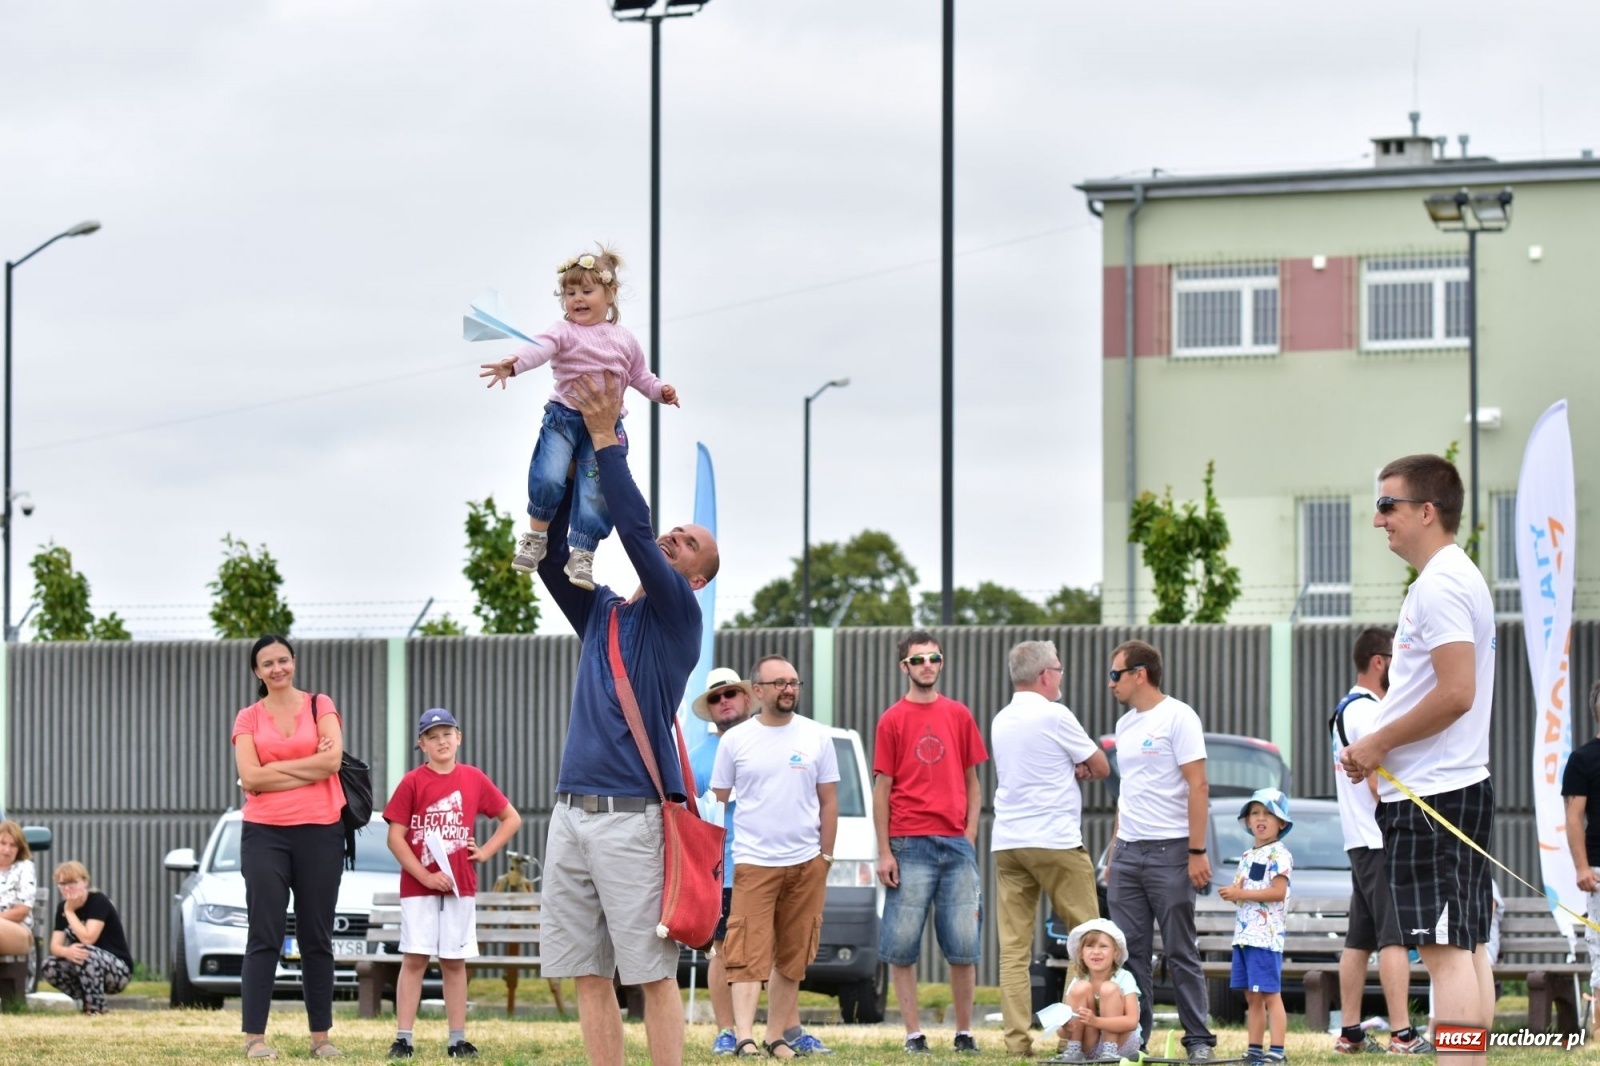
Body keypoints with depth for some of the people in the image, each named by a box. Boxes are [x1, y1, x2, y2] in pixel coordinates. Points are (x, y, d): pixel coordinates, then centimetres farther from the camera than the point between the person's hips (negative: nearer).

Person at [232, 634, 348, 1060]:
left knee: (317, 938, 6)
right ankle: (254, 1036, -5)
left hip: (319, 831, 1)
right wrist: (309, 769, -9)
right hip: (264, 833, -1)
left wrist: (275, 769, -8)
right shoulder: (248, 718, 6)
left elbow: (331, 760, -9)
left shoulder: (320, 706, 6)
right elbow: (250, 776, -8)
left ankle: (321, 1036, 11)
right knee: (264, 937, -4)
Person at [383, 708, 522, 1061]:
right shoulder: (412, 782, -2)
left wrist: (486, 851, 2)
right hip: (417, 886, -2)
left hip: (460, 886, 2)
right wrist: (425, 876, -13)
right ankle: (402, 1038, -4)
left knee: (454, 962, 6)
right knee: (414, 959, -4)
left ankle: (457, 1040, 9)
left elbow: (512, 819, 14)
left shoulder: (474, 779, 5)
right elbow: (395, 837, -6)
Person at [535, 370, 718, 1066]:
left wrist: (606, 435, -7)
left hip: (632, 817, -6)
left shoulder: (677, 614, 1)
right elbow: (550, 554, 11)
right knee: (588, 973, 4)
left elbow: (635, 533, -11)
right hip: (572, 812, 6)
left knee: (652, 971, -7)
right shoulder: (599, 612, 19)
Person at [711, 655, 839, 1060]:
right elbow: (717, 802, 8)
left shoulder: (817, 737, 6)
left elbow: (828, 801, 9)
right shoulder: (735, 741, 3)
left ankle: (776, 1036, 10)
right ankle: (744, 1037, -19)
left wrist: (825, 858, 4)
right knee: (749, 955, -12)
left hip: (805, 864, 2)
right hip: (753, 863, -2)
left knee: (792, 958, 5)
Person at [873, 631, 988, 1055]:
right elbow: (882, 788, 1)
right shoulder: (892, 720, 3)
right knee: (902, 945, -3)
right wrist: (884, 852, -5)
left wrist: (970, 836, 3)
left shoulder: (959, 716, 11)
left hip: (956, 845, 2)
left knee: (964, 944, 1)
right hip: (909, 845, -2)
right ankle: (913, 1033, 3)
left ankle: (964, 1033, 9)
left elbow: (971, 782, 14)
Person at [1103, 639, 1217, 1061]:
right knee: (1129, 952, 5)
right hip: (1128, 852, 7)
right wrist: (1114, 852, 16)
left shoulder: (1177, 717, -7)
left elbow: (1198, 787, -11)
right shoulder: (1125, 724, 16)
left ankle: (1199, 1040, 0)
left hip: (1169, 852, -7)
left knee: (1181, 953, -4)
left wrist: (1197, 852, -16)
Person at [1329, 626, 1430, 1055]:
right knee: (1395, 936, -12)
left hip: (1359, 842, 10)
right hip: (1381, 842, -10)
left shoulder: (1345, 710, 18)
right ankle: (1402, 1035, -16)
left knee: (1359, 939, 11)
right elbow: (1378, 782, -19)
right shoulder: (1369, 711, -13)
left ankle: (1350, 1033, 13)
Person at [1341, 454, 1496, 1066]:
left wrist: (1378, 744, -13)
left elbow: (1456, 693, -23)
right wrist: (1382, 753, 14)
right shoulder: (1455, 579, 18)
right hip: (1456, 786, 11)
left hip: (1432, 797, -11)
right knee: (1466, 946, 10)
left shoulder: (1440, 585, -15)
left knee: (1445, 948, -11)